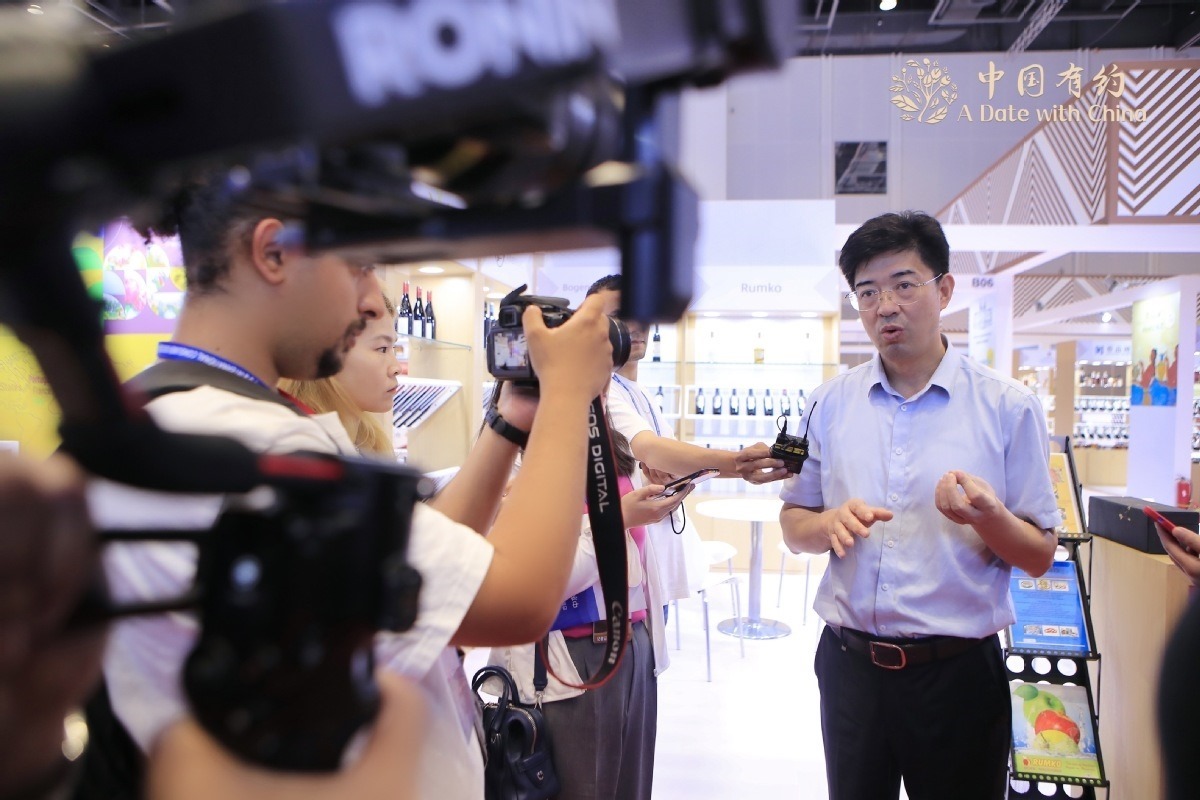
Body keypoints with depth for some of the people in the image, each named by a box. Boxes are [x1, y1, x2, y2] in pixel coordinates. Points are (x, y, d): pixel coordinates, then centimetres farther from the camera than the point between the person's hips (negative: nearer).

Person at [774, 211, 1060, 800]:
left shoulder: (1008, 407, -6)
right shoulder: (831, 403, 2)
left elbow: (1040, 557, -3)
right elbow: (793, 526, 7)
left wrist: (988, 517, -24)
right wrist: (830, 523, -15)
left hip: (959, 669, -2)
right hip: (849, 660, 3)